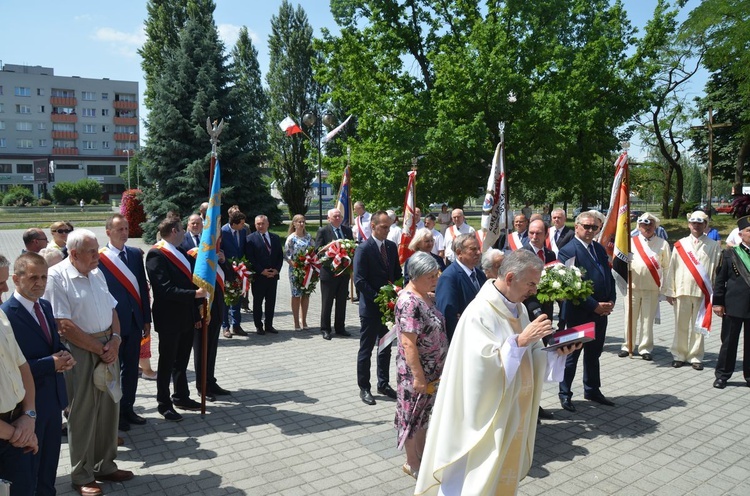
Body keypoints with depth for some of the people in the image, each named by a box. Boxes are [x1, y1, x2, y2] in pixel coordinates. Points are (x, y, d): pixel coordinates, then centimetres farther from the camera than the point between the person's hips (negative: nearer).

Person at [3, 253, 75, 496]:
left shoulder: (45, 306, 5)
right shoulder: (6, 314, -20)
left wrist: (65, 356, -7)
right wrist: (51, 363, -24)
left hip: (54, 396, 7)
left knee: (50, 460, 22)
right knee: (29, 466, 12)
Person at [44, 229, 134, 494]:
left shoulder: (96, 273, 9)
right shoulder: (56, 277, -14)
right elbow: (65, 326, -18)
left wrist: (115, 340, -4)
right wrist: (99, 349, -13)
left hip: (108, 347, 7)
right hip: (80, 352, -6)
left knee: (109, 408, 14)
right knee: (83, 414, 6)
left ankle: (105, 466, 30)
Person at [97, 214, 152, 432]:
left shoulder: (136, 254, 5)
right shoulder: (99, 258, -10)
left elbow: (143, 287, 7)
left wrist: (146, 319, 6)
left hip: (134, 321, 5)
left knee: (131, 368, 14)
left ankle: (127, 408, 28)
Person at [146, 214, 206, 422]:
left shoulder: (183, 253, 9)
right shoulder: (156, 255, -16)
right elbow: (165, 289, -24)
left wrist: (197, 313, 12)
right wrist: (195, 294, -27)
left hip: (187, 317, 7)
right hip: (169, 319, -7)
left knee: (182, 361, 19)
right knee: (167, 363, 8)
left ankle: (181, 397, 34)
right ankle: (164, 404, 22)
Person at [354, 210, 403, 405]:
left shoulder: (392, 246, 6)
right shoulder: (363, 249, -13)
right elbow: (359, 281, -17)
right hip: (371, 307, -6)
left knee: (386, 347, 16)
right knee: (366, 349, 6)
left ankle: (383, 384, 30)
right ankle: (364, 388, 17)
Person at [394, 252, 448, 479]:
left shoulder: (424, 295, 4)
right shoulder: (409, 302, -24)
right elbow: (408, 344, -25)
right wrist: (418, 376, -23)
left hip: (432, 369, 9)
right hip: (415, 371, -9)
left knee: (423, 413, 21)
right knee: (412, 415, 9)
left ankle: (422, 456, 37)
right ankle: (412, 464, 25)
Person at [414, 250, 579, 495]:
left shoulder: (518, 308, 6)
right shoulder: (480, 312, -21)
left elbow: (527, 355, 10)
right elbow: (483, 363, -29)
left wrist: (557, 351, -7)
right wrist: (521, 340, -32)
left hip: (514, 411, 8)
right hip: (488, 414, -8)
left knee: (505, 471, 20)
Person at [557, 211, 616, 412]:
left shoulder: (600, 249, 11)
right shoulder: (567, 251, -14)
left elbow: (609, 277, 13)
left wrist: (611, 301, -2)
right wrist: (595, 306, -18)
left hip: (601, 312, 7)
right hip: (579, 314, -7)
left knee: (594, 354, 19)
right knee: (572, 354, 6)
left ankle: (592, 390, 33)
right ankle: (565, 393, 20)